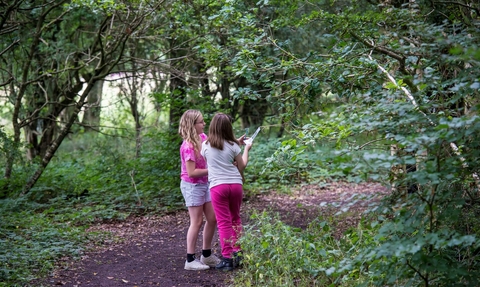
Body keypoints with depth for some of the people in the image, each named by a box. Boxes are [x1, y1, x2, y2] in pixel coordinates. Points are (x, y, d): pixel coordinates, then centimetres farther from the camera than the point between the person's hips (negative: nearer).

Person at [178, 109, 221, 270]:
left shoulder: (203, 137, 1)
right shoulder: (188, 146, -23)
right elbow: (192, 172, -24)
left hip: (204, 184, 8)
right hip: (192, 186, -8)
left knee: (212, 219, 11)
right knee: (197, 222, -3)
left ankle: (207, 255, 25)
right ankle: (190, 260, 7)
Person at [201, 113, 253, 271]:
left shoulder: (205, 145, 2)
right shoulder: (233, 145, -1)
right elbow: (242, 165, 8)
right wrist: (246, 148, 24)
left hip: (218, 186, -1)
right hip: (236, 184, 1)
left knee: (224, 222, 2)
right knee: (235, 218, 20)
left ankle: (227, 258, 1)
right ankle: (237, 251, 19)